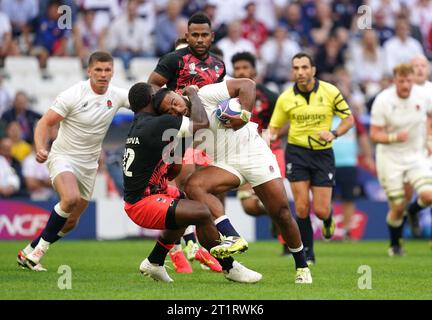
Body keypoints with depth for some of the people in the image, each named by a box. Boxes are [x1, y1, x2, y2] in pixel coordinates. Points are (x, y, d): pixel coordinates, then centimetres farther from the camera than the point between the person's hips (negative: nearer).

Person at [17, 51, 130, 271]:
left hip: (89, 165, 6)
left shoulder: (116, 95, -2)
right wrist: (40, 148, -31)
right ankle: (41, 246, -15)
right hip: (63, 157, -6)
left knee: (70, 223, 8)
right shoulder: (73, 95, -15)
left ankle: (29, 253, 26)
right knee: (71, 198, -33)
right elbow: (45, 122, -13)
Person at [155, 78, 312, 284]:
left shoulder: (205, 95, -11)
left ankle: (302, 267, 13)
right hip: (225, 165, 4)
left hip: (252, 150, -4)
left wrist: (244, 115, -24)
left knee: (281, 213, -7)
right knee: (193, 185, -25)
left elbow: (247, 85, -13)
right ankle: (232, 238, -36)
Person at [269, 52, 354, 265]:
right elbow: (275, 127, 7)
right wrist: (271, 137, -17)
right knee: (302, 208, -7)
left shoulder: (330, 92, -6)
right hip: (296, 152, 0)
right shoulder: (286, 98, -3)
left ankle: (328, 220, 35)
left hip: (322, 153, 0)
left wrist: (334, 133, -18)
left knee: (320, 210, -4)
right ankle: (307, 254, 11)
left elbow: (349, 119, 1)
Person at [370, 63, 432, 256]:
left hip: (416, 155, 3)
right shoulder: (382, 101, -16)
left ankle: (411, 212, 18)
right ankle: (394, 245, 22)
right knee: (397, 207, -3)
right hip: (390, 158, -3)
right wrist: (394, 137, -30)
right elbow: (375, 135, -14)